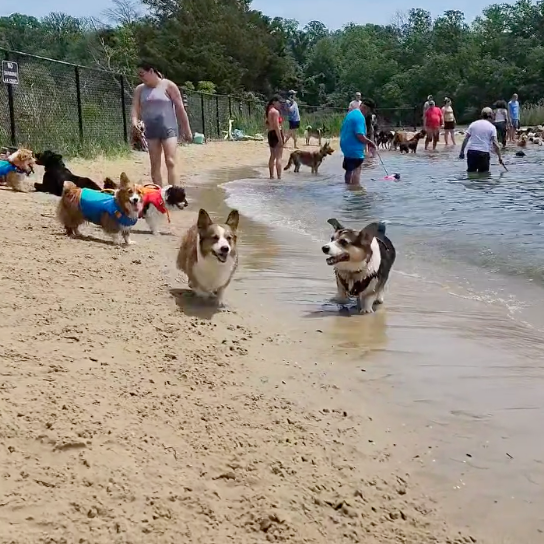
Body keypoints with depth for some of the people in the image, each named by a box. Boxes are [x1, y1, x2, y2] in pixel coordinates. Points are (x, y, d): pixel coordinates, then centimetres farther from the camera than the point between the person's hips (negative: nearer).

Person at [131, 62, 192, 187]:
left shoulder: (168, 85, -3)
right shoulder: (140, 89, 10)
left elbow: (180, 109, -3)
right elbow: (135, 107, 1)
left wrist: (187, 130, -3)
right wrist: (135, 121, -21)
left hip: (168, 128, -5)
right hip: (151, 130, 5)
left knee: (170, 162, -14)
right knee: (155, 165, 4)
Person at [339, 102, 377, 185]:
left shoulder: (350, 113, 12)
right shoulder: (360, 117, -19)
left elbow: (343, 131, 21)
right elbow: (360, 135, -26)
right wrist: (369, 142, -11)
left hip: (346, 147, 10)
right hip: (355, 149, -10)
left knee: (349, 171, 17)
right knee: (356, 172, -7)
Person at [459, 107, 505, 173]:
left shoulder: (473, 124, 11)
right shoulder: (492, 127, 2)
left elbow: (466, 139, 6)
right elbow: (495, 144, -6)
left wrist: (462, 151, 10)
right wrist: (500, 157, -3)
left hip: (471, 151, 3)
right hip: (484, 153, -3)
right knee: (483, 173, 5)